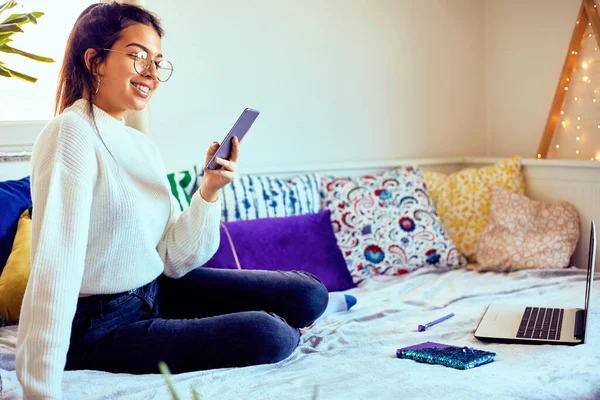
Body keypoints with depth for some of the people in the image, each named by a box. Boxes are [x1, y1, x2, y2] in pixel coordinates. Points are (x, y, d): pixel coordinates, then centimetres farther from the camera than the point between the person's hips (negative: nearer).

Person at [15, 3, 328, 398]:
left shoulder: (143, 144, 5)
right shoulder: (72, 133, -20)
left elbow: (175, 260, 1)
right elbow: (55, 268, -30)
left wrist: (209, 191, -14)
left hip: (157, 289, 8)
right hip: (98, 327, -8)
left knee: (308, 296, 1)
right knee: (268, 335, -21)